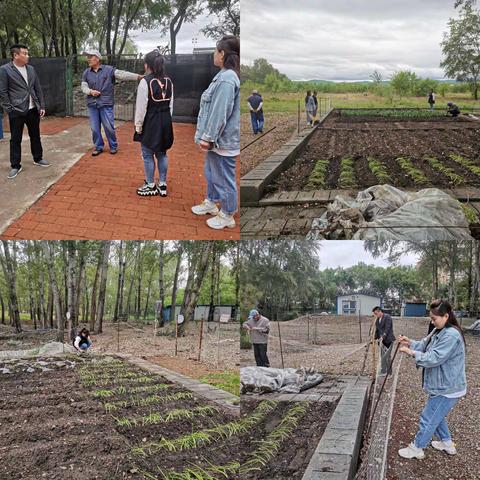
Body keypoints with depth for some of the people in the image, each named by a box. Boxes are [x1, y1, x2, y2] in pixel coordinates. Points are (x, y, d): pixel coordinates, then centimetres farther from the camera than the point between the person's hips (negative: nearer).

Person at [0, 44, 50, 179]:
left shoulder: (31, 69, 8)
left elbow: (38, 89, 12)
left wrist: (42, 106, 8)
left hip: (33, 110, 5)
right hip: (16, 111, -5)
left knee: (35, 136, 15)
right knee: (15, 139, 2)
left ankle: (38, 159, 31)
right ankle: (15, 166, 10)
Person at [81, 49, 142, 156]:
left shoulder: (109, 70, -3)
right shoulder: (86, 72, 9)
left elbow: (122, 74, -12)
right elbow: (84, 86, 10)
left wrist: (138, 76, -24)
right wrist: (91, 91, -12)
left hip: (106, 104, -4)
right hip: (92, 104, 4)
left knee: (109, 127, 1)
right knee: (95, 128, 7)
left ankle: (113, 146, 19)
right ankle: (98, 147, 22)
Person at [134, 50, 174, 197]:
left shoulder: (145, 81, -15)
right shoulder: (168, 81, 3)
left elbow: (141, 106, -14)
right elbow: (171, 104, 8)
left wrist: (138, 125, -6)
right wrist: (166, 119, 17)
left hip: (150, 122, -6)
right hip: (165, 121, 6)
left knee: (148, 154, 5)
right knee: (162, 153, 14)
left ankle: (151, 186, 13)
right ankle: (162, 185, 20)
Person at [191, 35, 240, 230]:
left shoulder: (227, 79, -23)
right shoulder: (225, 75, 8)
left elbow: (220, 113, -25)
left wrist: (208, 137, -20)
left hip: (223, 140, -10)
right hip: (216, 138, 10)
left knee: (223, 177, 3)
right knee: (212, 172, 25)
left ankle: (227, 215, 17)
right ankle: (211, 202, 43)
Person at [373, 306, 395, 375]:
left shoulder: (387, 317, -11)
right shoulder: (377, 319, 12)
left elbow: (387, 329, -18)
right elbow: (377, 330, 17)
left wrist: (382, 337, -26)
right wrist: (375, 338, 7)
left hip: (388, 340, -8)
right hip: (382, 340, 8)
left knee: (386, 357, -7)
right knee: (382, 357, 9)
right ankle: (383, 371, 15)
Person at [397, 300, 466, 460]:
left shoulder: (451, 335, -27)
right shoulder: (438, 331, 5)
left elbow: (432, 358, -29)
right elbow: (424, 345, 10)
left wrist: (411, 352, -21)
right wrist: (410, 342, -7)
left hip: (447, 389, -10)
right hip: (442, 386, 10)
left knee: (428, 419, 4)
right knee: (437, 416, 26)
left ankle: (416, 448, 19)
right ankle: (446, 443, 44)